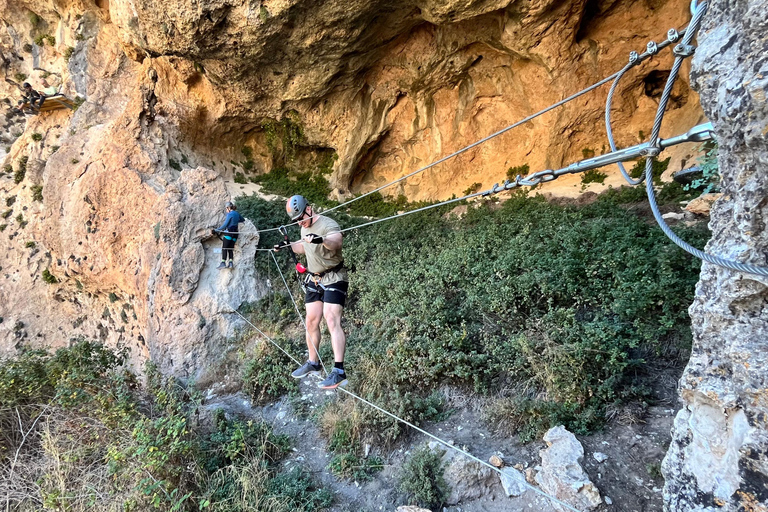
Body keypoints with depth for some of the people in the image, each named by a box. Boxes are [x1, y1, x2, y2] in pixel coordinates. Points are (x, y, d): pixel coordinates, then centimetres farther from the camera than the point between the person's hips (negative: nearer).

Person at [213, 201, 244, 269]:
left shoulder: (229, 214, -8)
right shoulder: (237, 213, 13)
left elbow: (225, 225, -13)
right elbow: (243, 220, 32)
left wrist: (216, 230, -10)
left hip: (229, 232, -7)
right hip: (235, 233, 7)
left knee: (224, 248, -6)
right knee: (230, 249, 7)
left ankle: (223, 263, -13)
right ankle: (231, 263, -5)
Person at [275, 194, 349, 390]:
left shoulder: (327, 224, -19)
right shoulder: (304, 228, 8)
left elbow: (337, 242, -41)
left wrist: (322, 240, -61)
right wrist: (287, 246, 16)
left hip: (334, 278, -8)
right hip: (314, 279, 8)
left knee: (332, 320, -19)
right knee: (311, 321, 9)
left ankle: (339, 372, -22)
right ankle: (313, 363, 24)